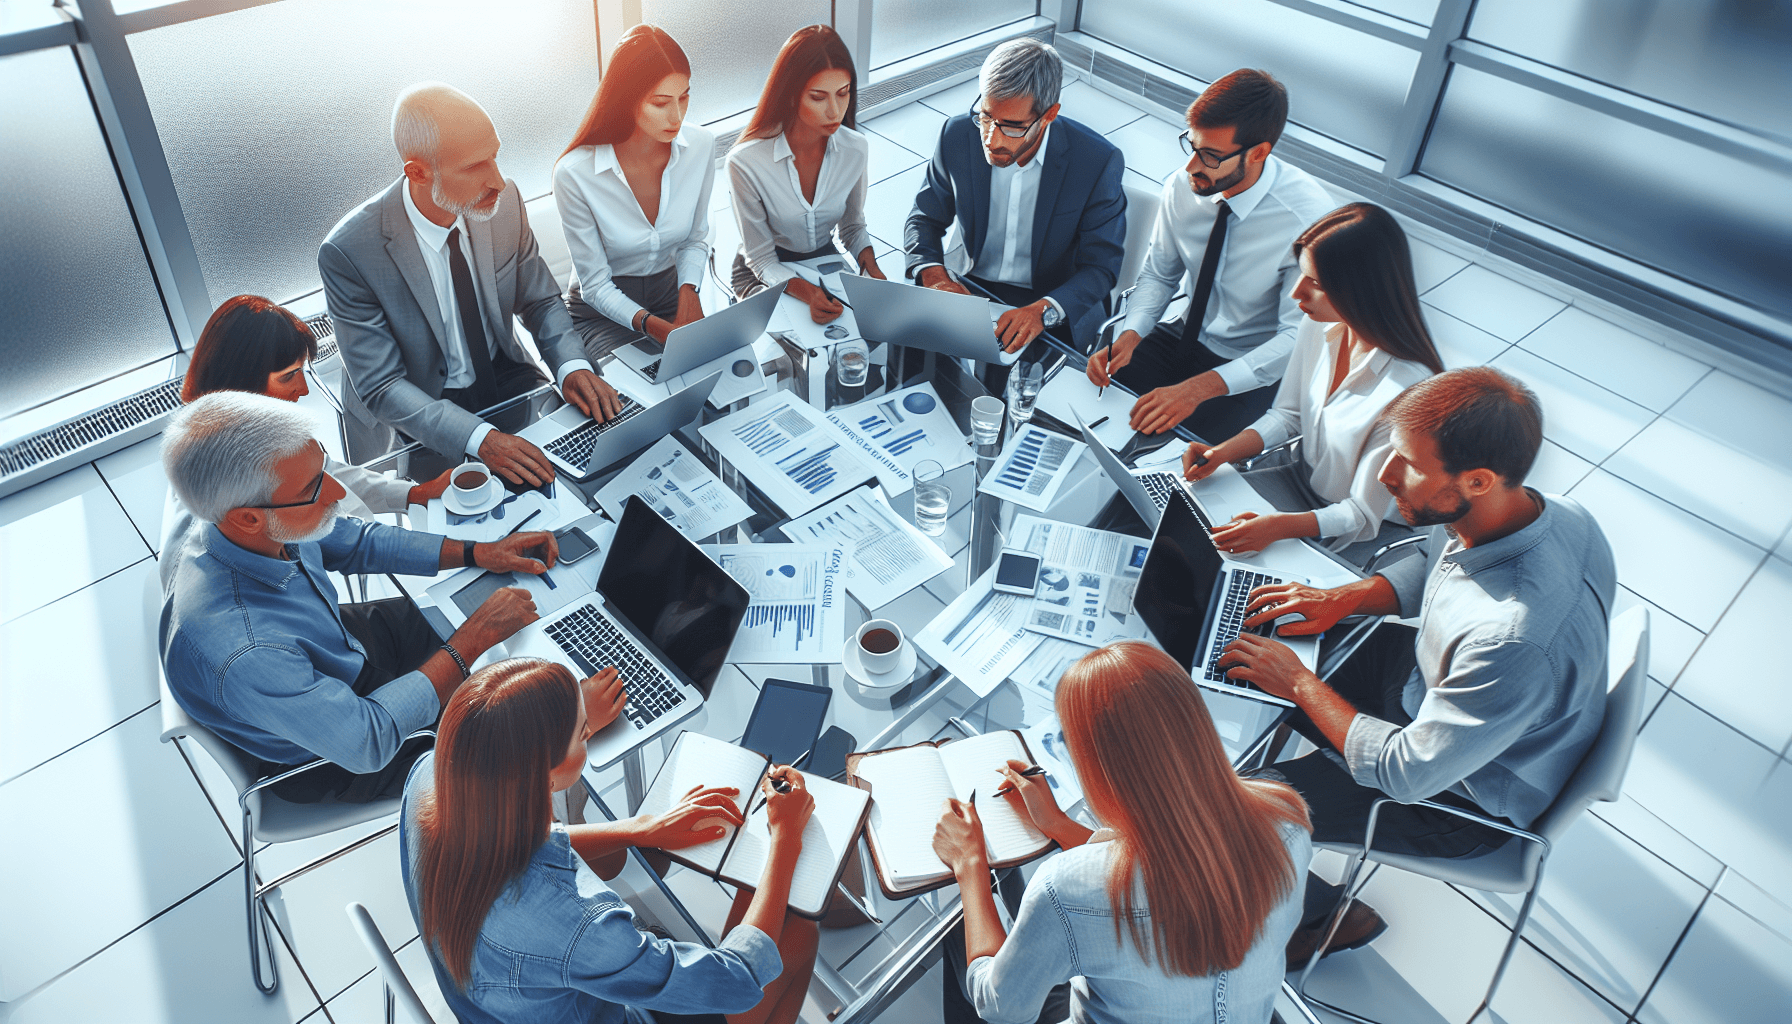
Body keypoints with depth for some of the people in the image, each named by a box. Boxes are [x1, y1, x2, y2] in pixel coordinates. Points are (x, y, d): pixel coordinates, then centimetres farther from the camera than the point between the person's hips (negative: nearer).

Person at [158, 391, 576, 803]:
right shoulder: (242, 656, -46)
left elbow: (356, 541, -2)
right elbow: (368, 743, -34)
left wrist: (479, 552, -10)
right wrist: (474, 638, -31)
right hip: (331, 760, -7)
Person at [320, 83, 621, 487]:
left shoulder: (504, 200, -10)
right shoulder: (348, 252, -23)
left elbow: (541, 299, 4)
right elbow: (382, 388, -21)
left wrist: (571, 365, -18)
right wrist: (480, 438, -36)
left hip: (507, 377, 5)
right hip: (422, 415, -5)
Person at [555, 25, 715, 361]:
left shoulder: (701, 145, -10)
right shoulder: (575, 173, -22)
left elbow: (696, 238, 5)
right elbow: (595, 284, -14)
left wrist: (688, 292, -15)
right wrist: (650, 324, -30)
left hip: (672, 294, 4)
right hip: (602, 312, -3)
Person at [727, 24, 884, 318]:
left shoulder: (856, 150, -12)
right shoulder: (746, 162, -25)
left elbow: (852, 225, 7)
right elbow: (762, 261, -16)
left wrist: (871, 267, -14)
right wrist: (807, 293, -35)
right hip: (766, 276, -4)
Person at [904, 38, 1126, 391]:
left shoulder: (1099, 162, -15)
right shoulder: (958, 136, -7)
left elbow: (1101, 266, -11)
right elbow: (924, 219, 6)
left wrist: (1043, 310, -30)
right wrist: (935, 275, -16)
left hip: (1055, 304, -3)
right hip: (969, 288, 3)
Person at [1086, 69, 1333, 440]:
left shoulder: (1309, 217, -25)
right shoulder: (1183, 186, -11)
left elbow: (1299, 336, -25)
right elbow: (1158, 274, 4)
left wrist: (1199, 388, -36)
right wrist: (1130, 335, -18)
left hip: (1253, 369, -4)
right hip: (1186, 337, 5)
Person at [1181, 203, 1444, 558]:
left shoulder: (1408, 389, -33)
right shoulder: (1319, 326, -12)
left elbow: (1363, 515, -24)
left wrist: (1279, 526, -39)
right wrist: (1223, 451, -11)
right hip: (1303, 477, 6)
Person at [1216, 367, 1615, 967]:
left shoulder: (1512, 644, -44)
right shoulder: (1546, 512, -19)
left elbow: (1407, 775, -30)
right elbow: (1437, 570, 5)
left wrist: (1299, 684, -20)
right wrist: (1345, 596, -8)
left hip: (1458, 797, -8)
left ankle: (1325, 916, 25)